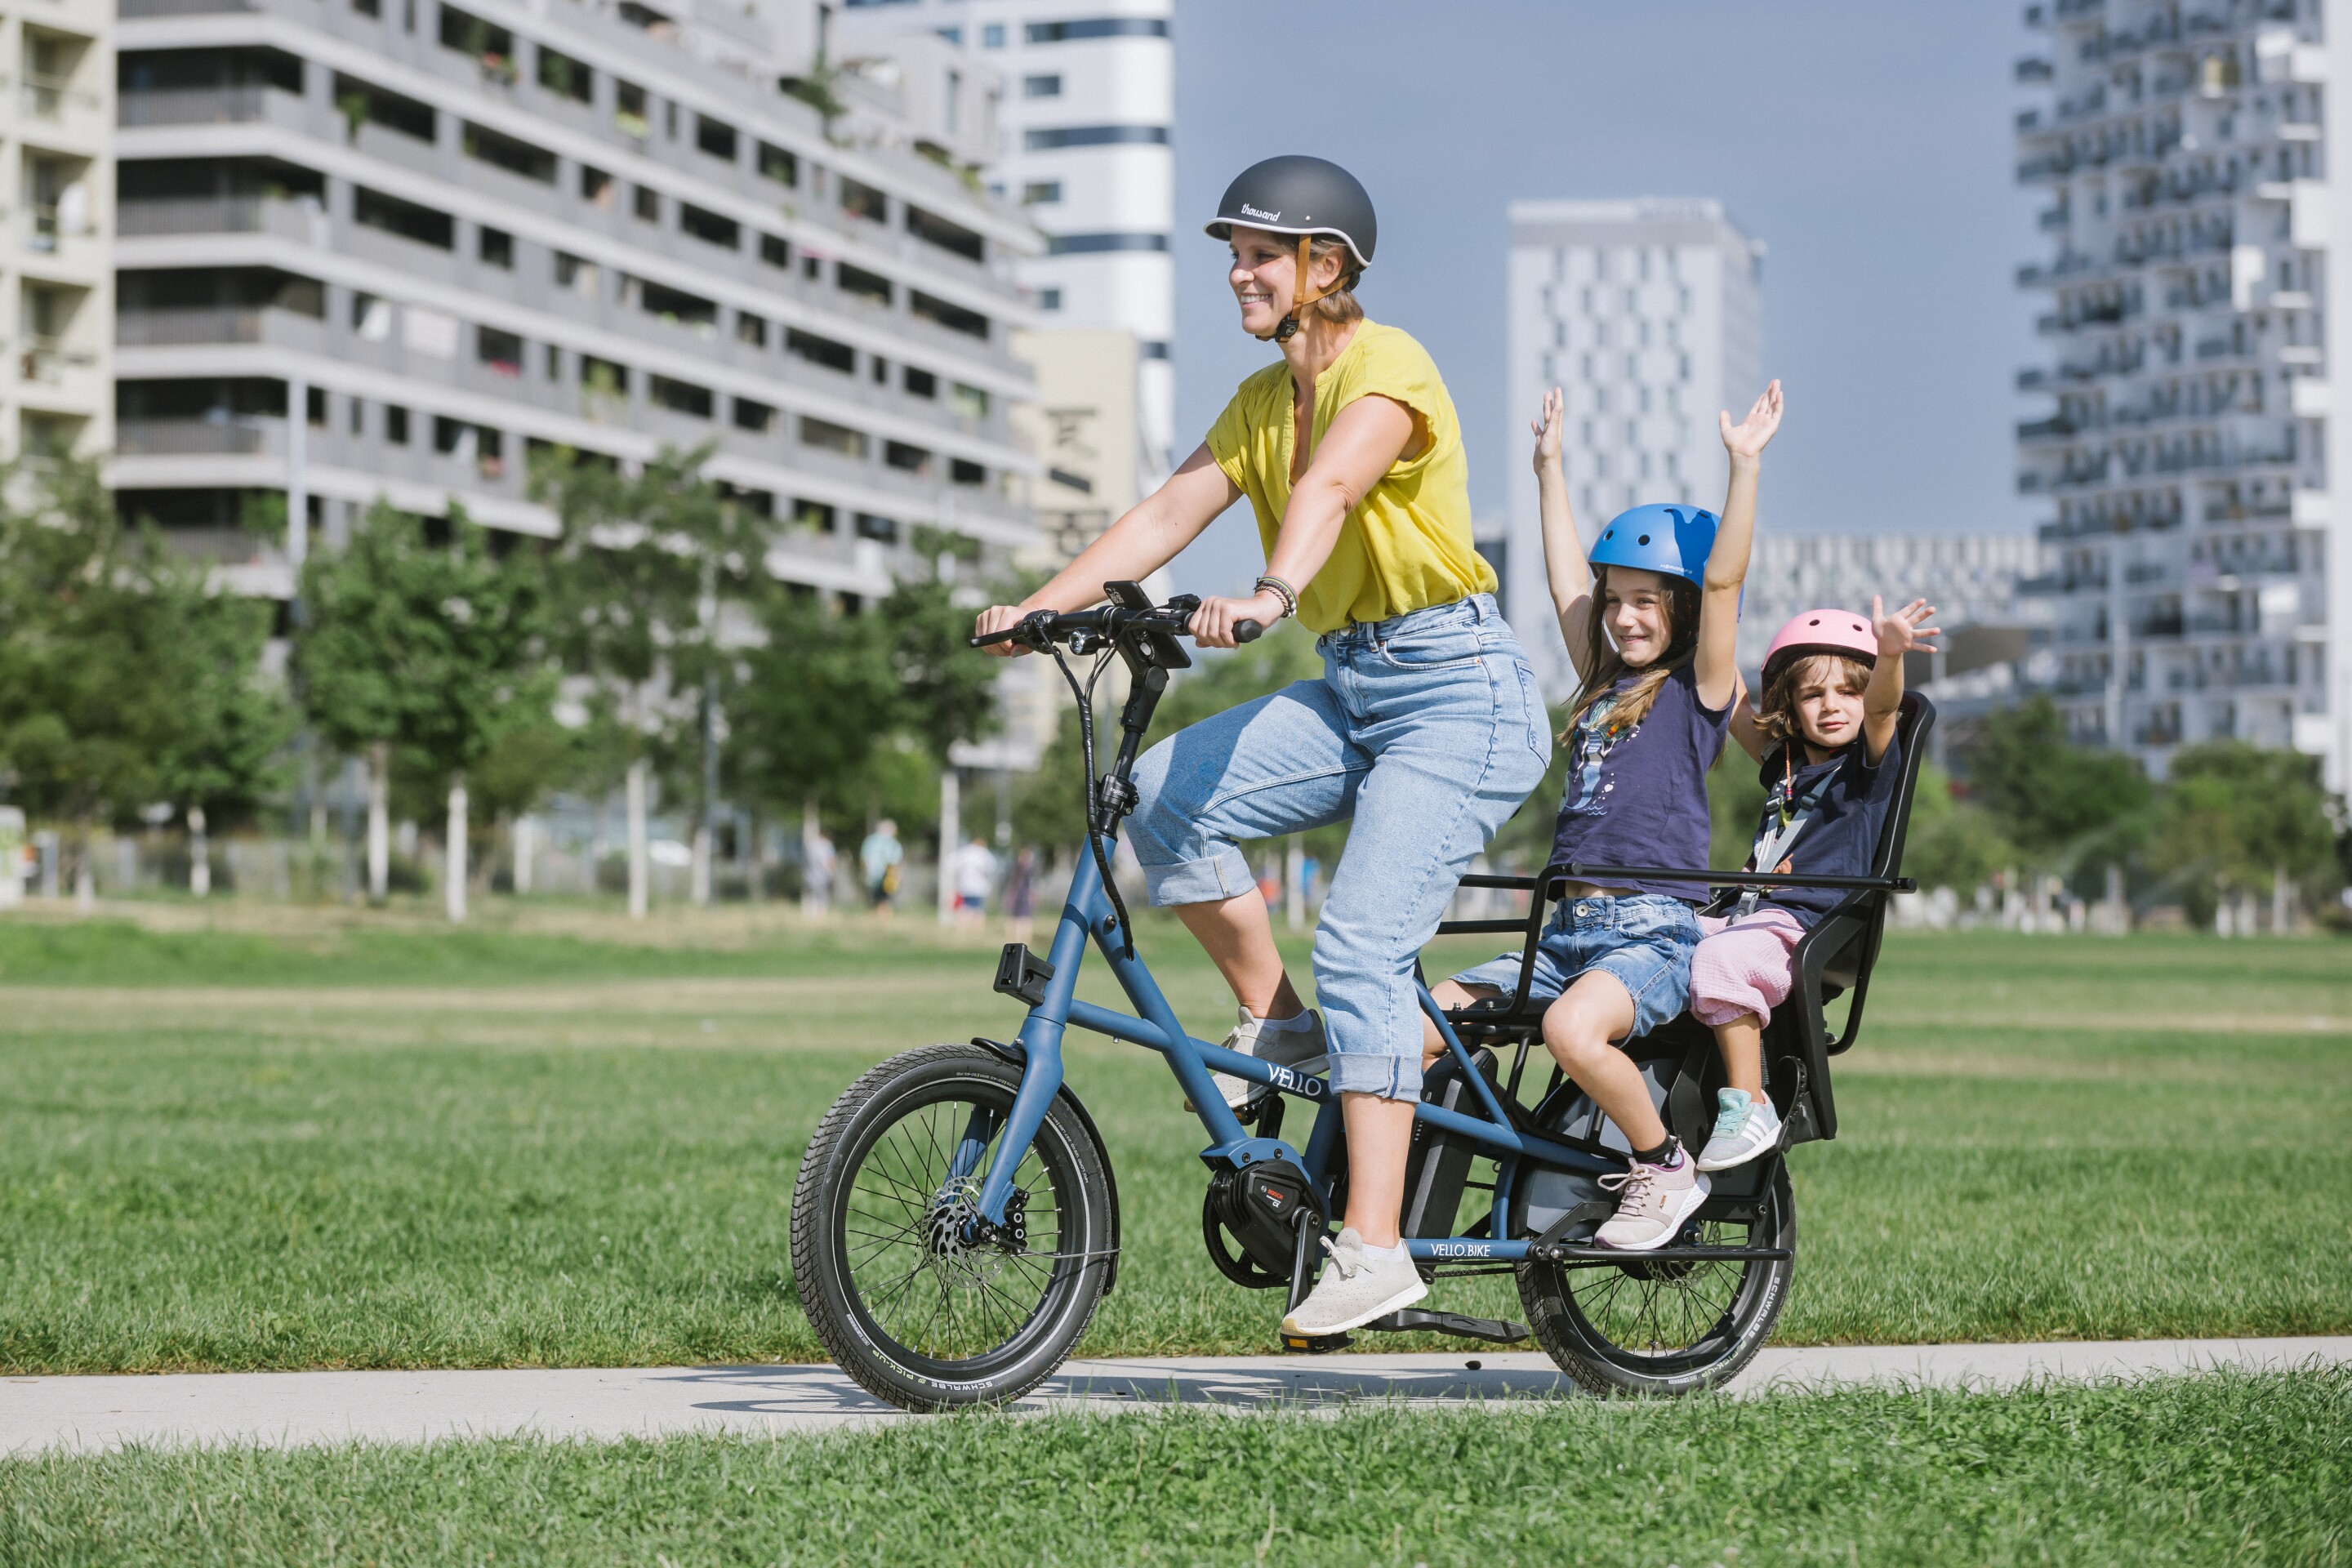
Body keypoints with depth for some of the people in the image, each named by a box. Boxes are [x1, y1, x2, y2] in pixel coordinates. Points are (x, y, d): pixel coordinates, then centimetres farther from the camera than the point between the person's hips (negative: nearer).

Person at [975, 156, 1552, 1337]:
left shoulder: (1387, 367, -12)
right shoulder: (1262, 400, 13)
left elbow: (1328, 491, -32)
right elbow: (1170, 511, 3)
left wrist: (1270, 594, -51)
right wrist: (1043, 604, -11)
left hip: (1458, 688, -8)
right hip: (1349, 686, 8)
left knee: (1359, 946, -20)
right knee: (1164, 793, -15)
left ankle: (1373, 1245, -22)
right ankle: (1276, 1025, 2)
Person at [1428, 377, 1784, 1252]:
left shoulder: (1699, 689, 3)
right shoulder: (1603, 685, 21)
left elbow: (1723, 579, -9)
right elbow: (1567, 579, 27)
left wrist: (1744, 465, -13)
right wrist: (1550, 466, 31)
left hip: (1655, 930, -7)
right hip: (1569, 930, 7)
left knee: (1572, 1028, -36)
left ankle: (1666, 1171, -15)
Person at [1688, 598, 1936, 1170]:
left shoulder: (1870, 763, 3)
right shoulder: (1785, 763, 21)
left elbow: (1881, 706, -18)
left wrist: (1889, 653, -38)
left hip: (1811, 928, -8)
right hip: (1748, 915, 8)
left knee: (1719, 959, -35)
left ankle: (1750, 1111, -31)